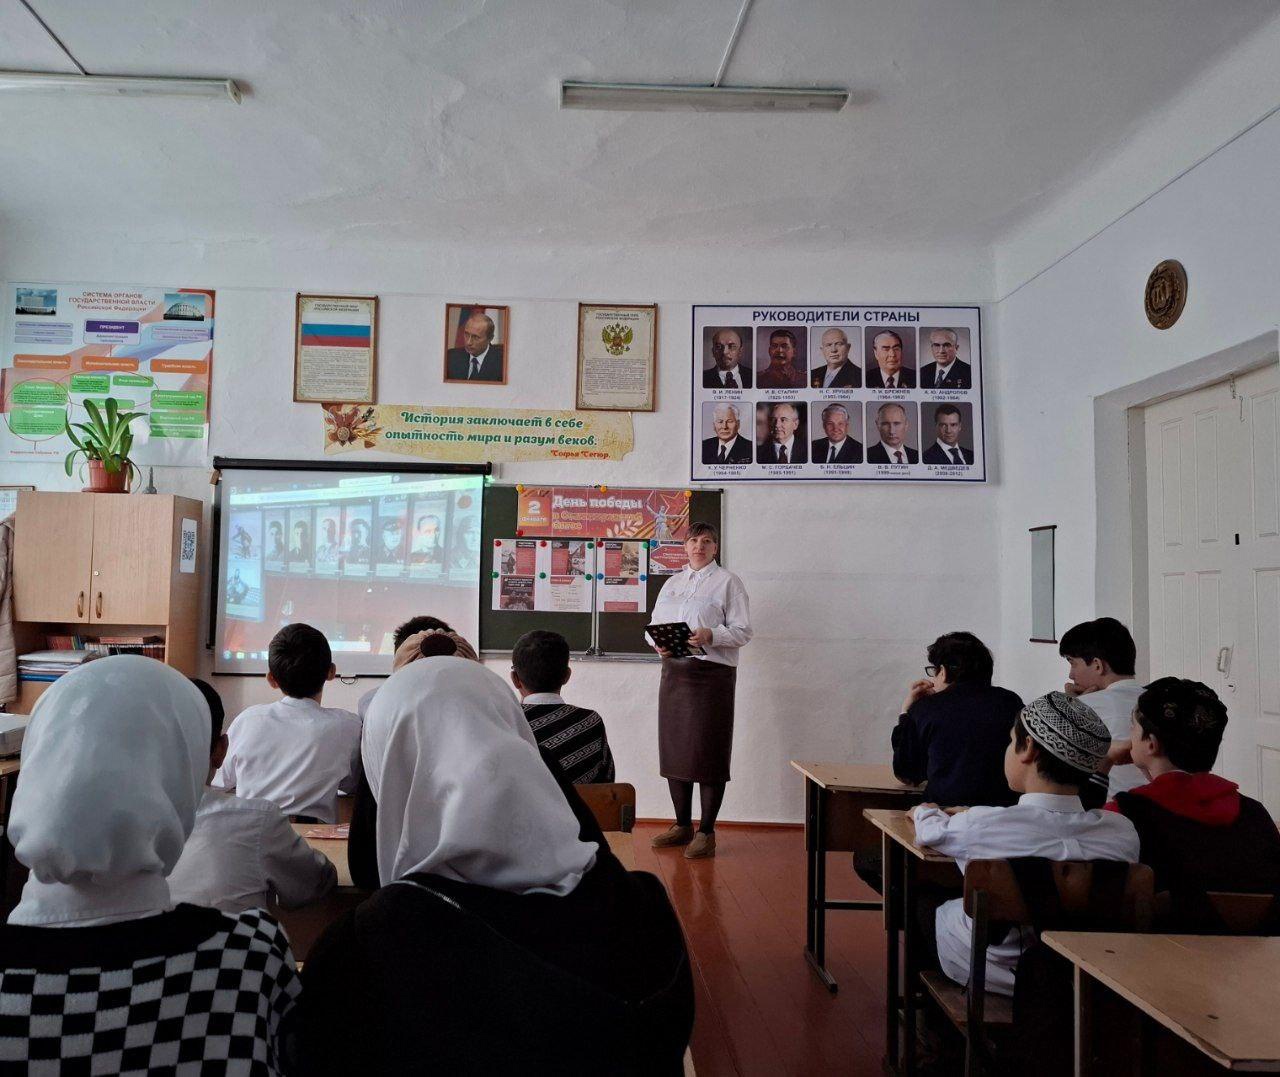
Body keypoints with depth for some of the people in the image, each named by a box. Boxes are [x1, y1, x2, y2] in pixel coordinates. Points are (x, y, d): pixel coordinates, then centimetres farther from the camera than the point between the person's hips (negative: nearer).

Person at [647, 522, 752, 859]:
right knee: (673, 749, 8)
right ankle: (682, 825, 21)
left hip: (712, 671, -5)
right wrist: (658, 643, -3)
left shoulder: (727, 582, 2)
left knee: (709, 752, -4)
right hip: (674, 670, 6)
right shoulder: (672, 583, 19)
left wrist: (710, 635, -21)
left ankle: (706, 832, 5)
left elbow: (742, 631, -5)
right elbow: (654, 624, 19)